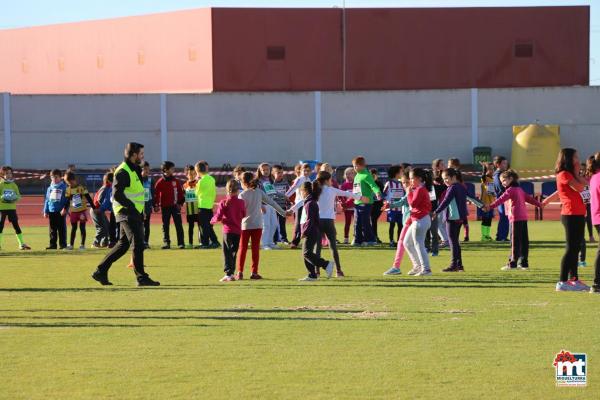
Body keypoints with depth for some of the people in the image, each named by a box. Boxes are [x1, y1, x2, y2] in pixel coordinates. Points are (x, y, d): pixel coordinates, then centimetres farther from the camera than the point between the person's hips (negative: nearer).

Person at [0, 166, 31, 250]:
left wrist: (16, 197, -13)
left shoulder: (13, 185, 9)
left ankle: (21, 244, 2)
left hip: (12, 207, 3)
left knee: (16, 225, 2)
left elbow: (19, 195, 8)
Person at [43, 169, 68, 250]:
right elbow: (47, 200, 15)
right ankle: (53, 244, 11)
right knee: (52, 229, 6)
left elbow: (67, 199, -5)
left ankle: (63, 245, 3)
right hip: (51, 211, 4)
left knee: (61, 229, -1)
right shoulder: (50, 188, 12)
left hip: (60, 211, -4)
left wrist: (65, 209, -16)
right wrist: (45, 211, 10)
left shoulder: (64, 187, -1)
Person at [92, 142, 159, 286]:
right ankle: (141, 277, -5)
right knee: (138, 244, -9)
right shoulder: (123, 172, -15)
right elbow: (117, 194, -22)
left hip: (135, 213, 10)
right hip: (127, 213, -10)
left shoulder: (134, 170, 17)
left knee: (123, 245, 13)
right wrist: (132, 206, -19)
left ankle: (101, 271, 17)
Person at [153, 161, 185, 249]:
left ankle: (181, 243, -1)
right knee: (165, 226, 4)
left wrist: (180, 203, 2)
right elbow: (156, 194, -2)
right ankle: (166, 243, 9)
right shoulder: (160, 182, -2)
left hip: (175, 206, 1)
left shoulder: (176, 181, 6)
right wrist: (156, 205, -7)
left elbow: (180, 192, 10)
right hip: (165, 207, -1)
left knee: (179, 225, -3)